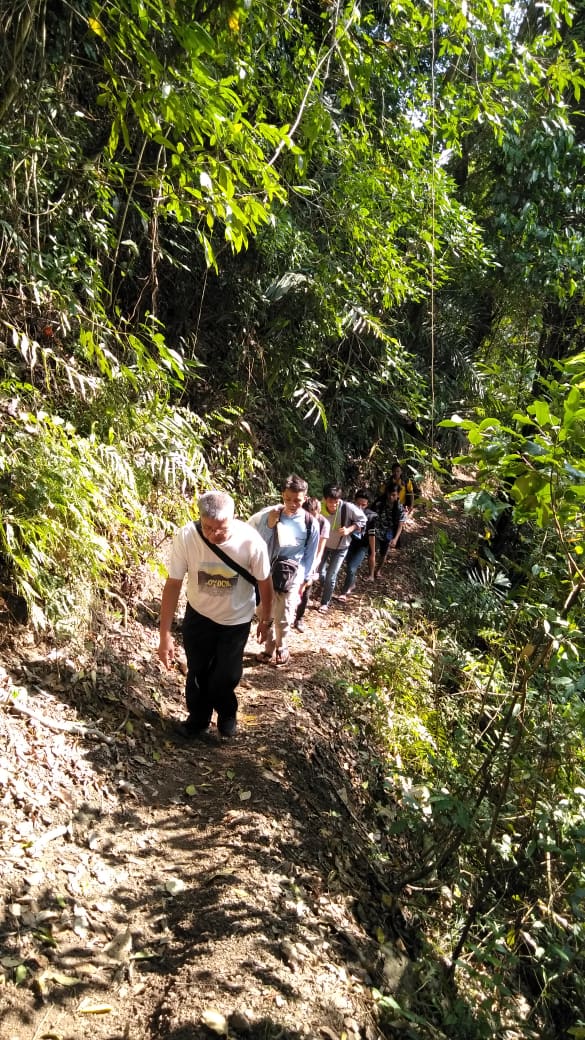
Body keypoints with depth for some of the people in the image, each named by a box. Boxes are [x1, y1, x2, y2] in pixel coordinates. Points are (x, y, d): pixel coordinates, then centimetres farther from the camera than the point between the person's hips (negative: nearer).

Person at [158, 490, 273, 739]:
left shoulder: (251, 541, -30)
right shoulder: (186, 537, -29)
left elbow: (264, 582, -12)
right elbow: (173, 585, -20)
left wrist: (265, 619, 2)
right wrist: (165, 635, -18)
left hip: (236, 620, -1)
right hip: (198, 615, 1)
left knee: (226, 676, 9)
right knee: (197, 672, 16)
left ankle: (226, 714, 42)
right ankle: (198, 719, 44)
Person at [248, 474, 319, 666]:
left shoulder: (310, 523, -9)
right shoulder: (271, 514, -8)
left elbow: (310, 555, 1)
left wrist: (304, 580, 4)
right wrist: (269, 525, -22)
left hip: (292, 575, -2)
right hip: (268, 571, 2)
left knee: (283, 618, 8)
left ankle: (281, 648, 33)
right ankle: (269, 646, 37)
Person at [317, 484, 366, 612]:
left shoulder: (348, 507, -32)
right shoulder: (320, 508, -28)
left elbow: (362, 520, -18)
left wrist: (349, 529, -30)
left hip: (340, 548, -2)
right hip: (324, 545, 2)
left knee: (331, 576, -1)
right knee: (320, 572, 16)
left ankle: (325, 603, 21)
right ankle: (325, 588, 51)